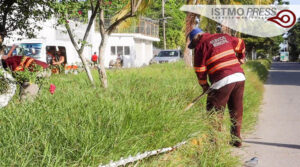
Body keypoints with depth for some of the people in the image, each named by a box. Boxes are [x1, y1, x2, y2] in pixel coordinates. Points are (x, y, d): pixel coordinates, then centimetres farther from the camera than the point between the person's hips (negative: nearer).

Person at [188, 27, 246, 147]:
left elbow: (199, 69, 3)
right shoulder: (224, 37, 19)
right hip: (240, 76, 7)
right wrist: (241, 57, 49)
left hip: (222, 81, -7)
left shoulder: (201, 45, 2)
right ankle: (236, 139, 20)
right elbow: (240, 43, 34)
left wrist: (204, 85, 15)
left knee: (215, 112, 2)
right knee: (236, 111, 14)